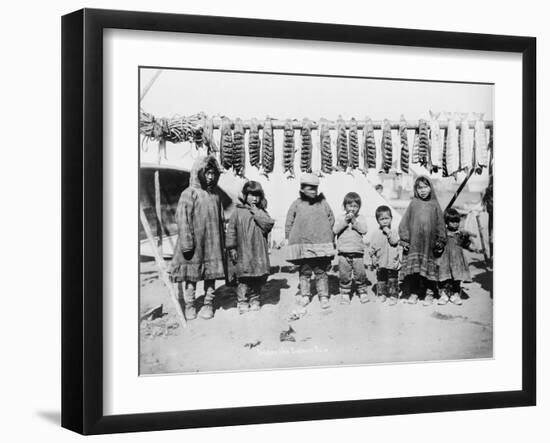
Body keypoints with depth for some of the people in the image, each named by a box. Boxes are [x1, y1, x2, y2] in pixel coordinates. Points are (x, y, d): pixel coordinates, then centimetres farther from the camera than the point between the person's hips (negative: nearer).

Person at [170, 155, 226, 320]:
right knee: (191, 275, 2)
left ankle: (208, 304, 18)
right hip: (194, 243, -5)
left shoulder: (216, 194, 8)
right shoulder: (189, 194, -9)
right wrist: (186, 243, -17)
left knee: (211, 273, 8)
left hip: (212, 243, 5)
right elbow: (182, 220, -13)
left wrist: (221, 242, 14)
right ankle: (189, 305, 11)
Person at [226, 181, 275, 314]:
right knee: (244, 278, -5)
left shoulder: (262, 213, 10)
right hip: (243, 252, -3)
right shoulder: (238, 212, 2)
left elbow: (268, 225, -6)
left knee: (259, 278, 6)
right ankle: (242, 302, 4)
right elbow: (231, 230, 2)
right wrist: (231, 248, -2)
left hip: (259, 253, 3)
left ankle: (254, 300, 20)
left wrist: (257, 214, -12)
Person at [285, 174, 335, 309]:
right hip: (302, 245, 0)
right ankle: (304, 295, 16)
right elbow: (289, 224, 8)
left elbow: (331, 221, 14)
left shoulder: (323, 204, 7)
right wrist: (289, 238, 3)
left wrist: (330, 239, 10)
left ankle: (323, 296, 8)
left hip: (322, 245, 1)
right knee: (304, 271, 6)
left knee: (321, 272, 2)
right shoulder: (296, 205, 3)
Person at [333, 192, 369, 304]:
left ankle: (362, 292, 17)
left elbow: (364, 230, -8)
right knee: (344, 275, 1)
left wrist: (354, 221, -15)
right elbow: (335, 230, -7)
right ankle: (345, 294, 12)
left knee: (360, 274, 1)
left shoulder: (360, 218, 6)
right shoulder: (341, 218, 7)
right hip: (343, 252, 0)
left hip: (357, 252, 0)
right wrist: (345, 221, -15)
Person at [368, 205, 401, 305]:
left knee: (393, 280, 2)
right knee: (381, 280, 10)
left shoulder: (393, 231, -1)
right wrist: (373, 258, -2)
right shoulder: (376, 234, 1)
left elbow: (395, 242, -18)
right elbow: (371, 247, 4)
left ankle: (393, 296, 10)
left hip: (392, 262, -2)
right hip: (380, 263, 2)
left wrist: (388, 232, -20)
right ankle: (381, 294, 22)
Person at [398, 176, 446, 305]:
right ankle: (413, 292, 13)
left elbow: (440, 225, 6)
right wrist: (404, 239, -2)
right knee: (414, 267, 2)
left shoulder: (434, 205, 4)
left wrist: (440, 242, 1)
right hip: (414, 242, 0)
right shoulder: (413, 204, 4)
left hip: (429, 243, 0)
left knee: (429, 267, 1)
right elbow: (405, 222, 4)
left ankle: (429, 292, 12)